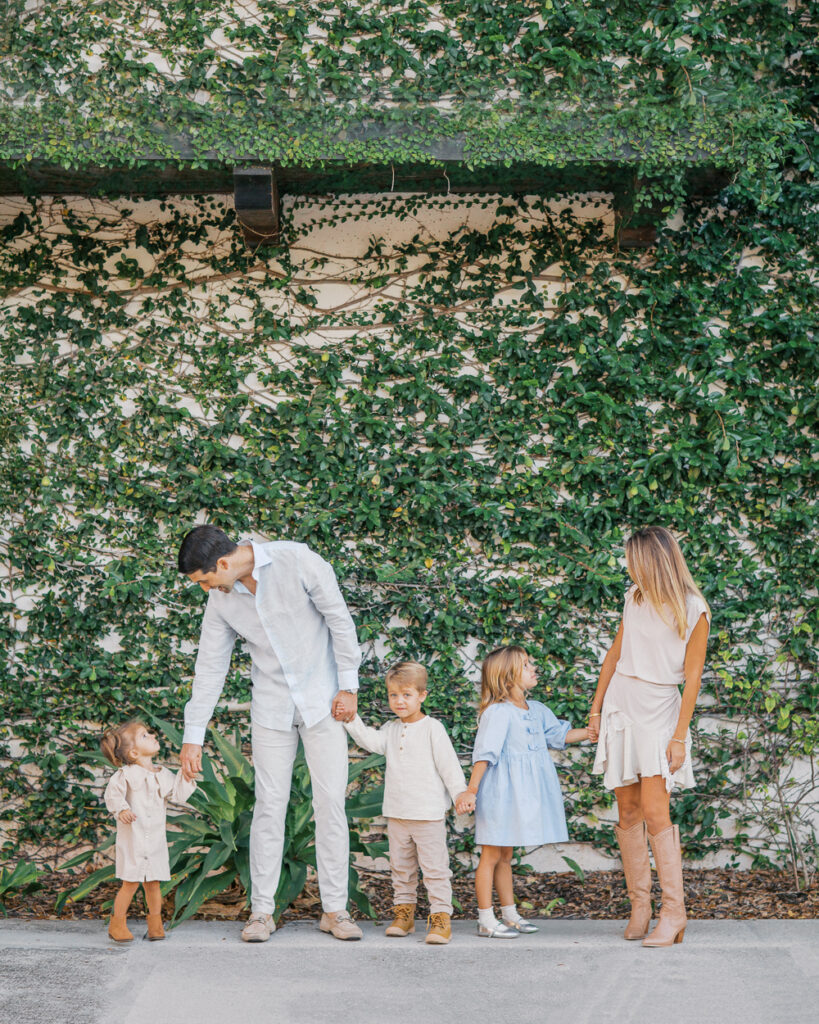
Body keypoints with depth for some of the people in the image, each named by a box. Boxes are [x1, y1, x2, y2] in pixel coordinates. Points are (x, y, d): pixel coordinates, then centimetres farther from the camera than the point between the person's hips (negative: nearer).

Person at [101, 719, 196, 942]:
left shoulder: (163, 775, 11)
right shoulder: (126, 774, -8)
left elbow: (178, 794, 13)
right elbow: (112, 794, -12)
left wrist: (186, 776, 3)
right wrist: (121, 810, -28)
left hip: (156, 840, 5)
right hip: (132, 838, -5)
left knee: (153, 882, 9)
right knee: (130, 883, -3)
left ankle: (155, 923, 23)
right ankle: (117, 923, 12)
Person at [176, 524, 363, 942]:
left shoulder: (296, 561, -16)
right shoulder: (220, 599, -2)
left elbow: (339, 619, -10)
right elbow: (209, 668, 4)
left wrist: (348, 686, -9)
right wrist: (192, 738, 5)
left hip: (322, 701, -3)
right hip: (271, 708, 3)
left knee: (330, 802, -2)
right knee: (269, 805, 1)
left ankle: (334, 909, 6)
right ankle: (262, 911, 9)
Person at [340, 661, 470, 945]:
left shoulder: (432, 729, -5)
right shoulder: (391, 730, 11)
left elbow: (448, 764, -8)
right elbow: (370, 740, -7)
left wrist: (460, 793, -16)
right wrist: (351, 718, -17)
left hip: (428, 814, -6)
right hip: (397, 814, 6)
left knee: (434, 868, -3)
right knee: (400, 867, 14)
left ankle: (441, 916, 0)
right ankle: (404, 912, 24)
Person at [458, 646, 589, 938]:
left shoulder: (536, 710, 9)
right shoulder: (497, 713, -17)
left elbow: (559, 735, 23)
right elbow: (484, 754, -22)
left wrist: (592, 732, 20)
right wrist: (471, 790, -25)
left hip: (520, 797, 8)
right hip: (500, 793, -8)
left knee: (505, 856, 17)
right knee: (491, 856, 0)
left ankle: (510, 914, 24)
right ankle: (486, 920, 5)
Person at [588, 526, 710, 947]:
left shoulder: (693, 611, -8)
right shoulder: (635, 599, 8)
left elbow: (692, 676, -8)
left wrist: (680, 735, -10)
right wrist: (596, 708, 14)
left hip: (659, 712, -5)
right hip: (620, 705, 5)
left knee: (655, 813, -11)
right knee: (627, 814, 4)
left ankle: (674, 911, -5)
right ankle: (639, 905, 11)